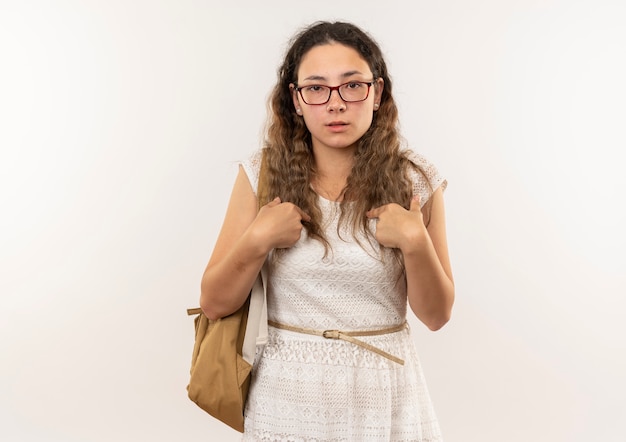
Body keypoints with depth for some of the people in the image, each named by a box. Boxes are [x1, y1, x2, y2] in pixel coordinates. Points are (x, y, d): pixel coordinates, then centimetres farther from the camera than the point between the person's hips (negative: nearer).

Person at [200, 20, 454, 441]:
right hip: (286, 395, 0)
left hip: (385, 400, 0)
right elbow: (215, 304, -5)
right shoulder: (263, 174, -6)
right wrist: (258, 239, -21)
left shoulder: (415, 181, -7)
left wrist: (415, 241, -20)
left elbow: (436, 314, -3)